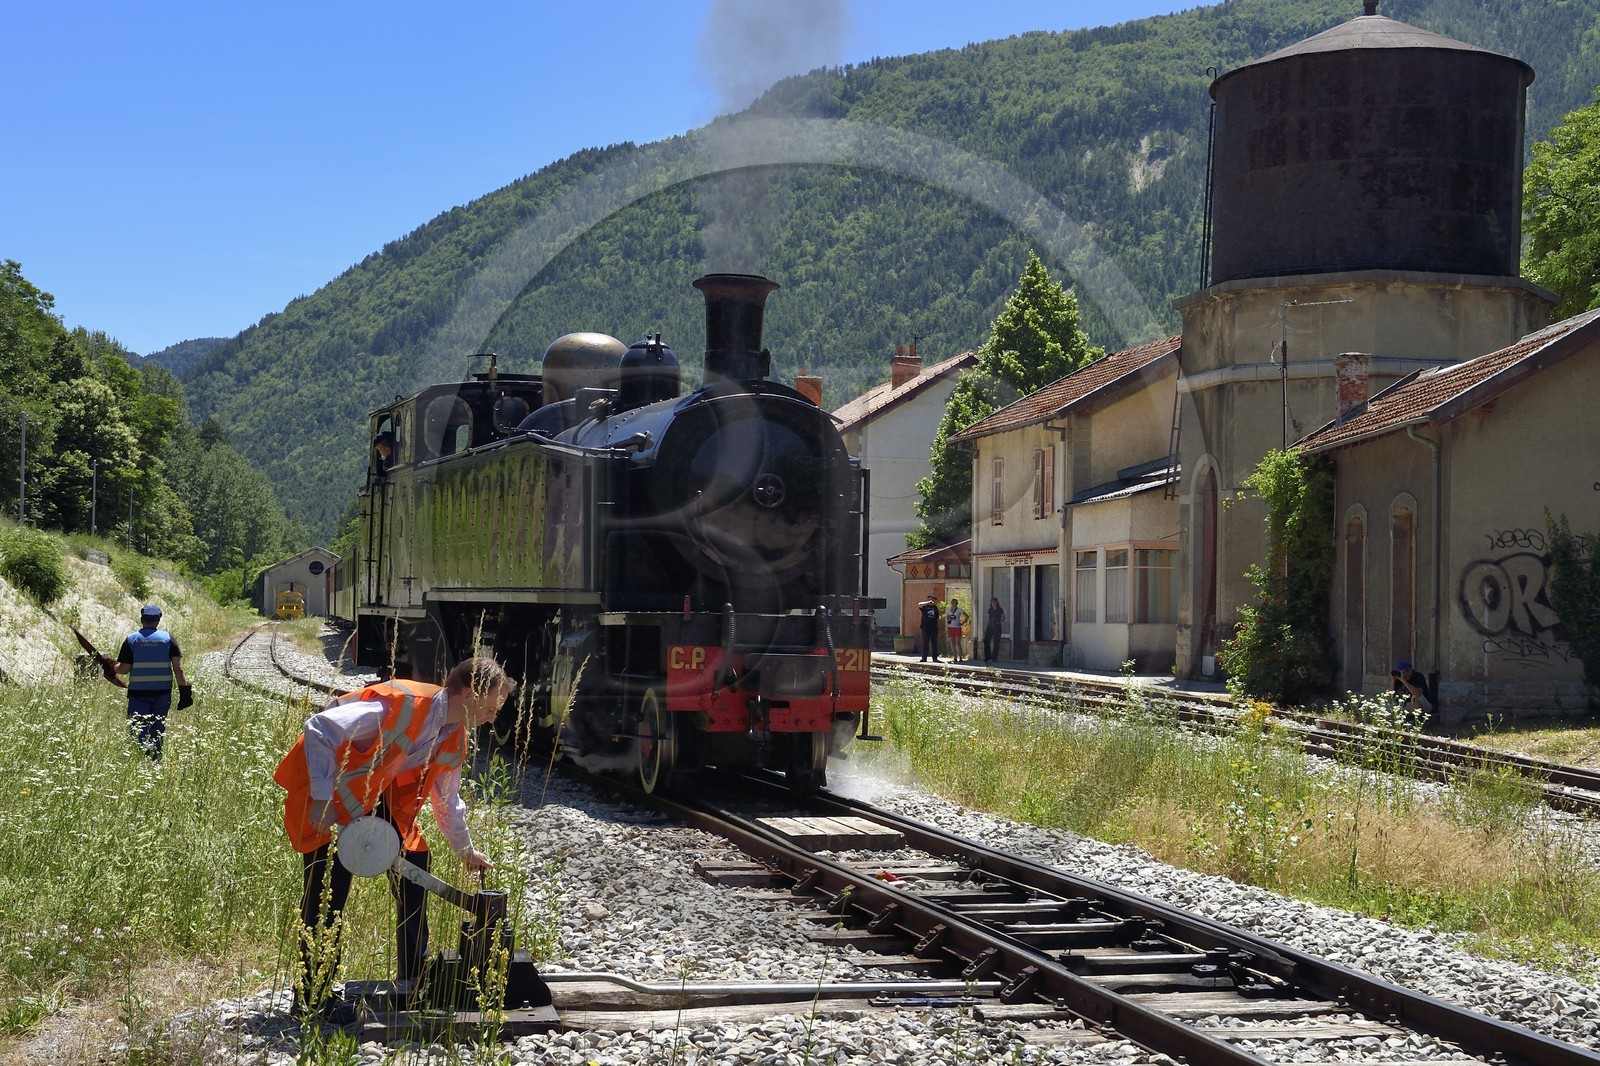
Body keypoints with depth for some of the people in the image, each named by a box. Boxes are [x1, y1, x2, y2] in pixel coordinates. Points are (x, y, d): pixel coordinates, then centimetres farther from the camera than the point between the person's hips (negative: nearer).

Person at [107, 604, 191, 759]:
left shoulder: (131, 639, -1)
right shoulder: (168, 638, 1)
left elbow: (124, 669, -3)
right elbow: (178, 668, -4)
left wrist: (111, 665, 17)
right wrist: (184, 690, 1)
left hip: (138, 693, -1)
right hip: (163, 693, 2)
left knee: (137, 728, 0)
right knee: (158, 728, 13)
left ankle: (145, 746, -29)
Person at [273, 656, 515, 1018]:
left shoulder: (454, 735, -2)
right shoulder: (401, 704, -31)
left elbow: (446, 797, 17)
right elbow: (319, 728, -33)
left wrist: (465, 849, 27)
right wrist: (322, 800, -33)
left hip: (376, 794, 9)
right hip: (323, 788, -9)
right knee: (328, 890, -13)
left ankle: (413, 975, 19)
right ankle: (311, 997, -4)